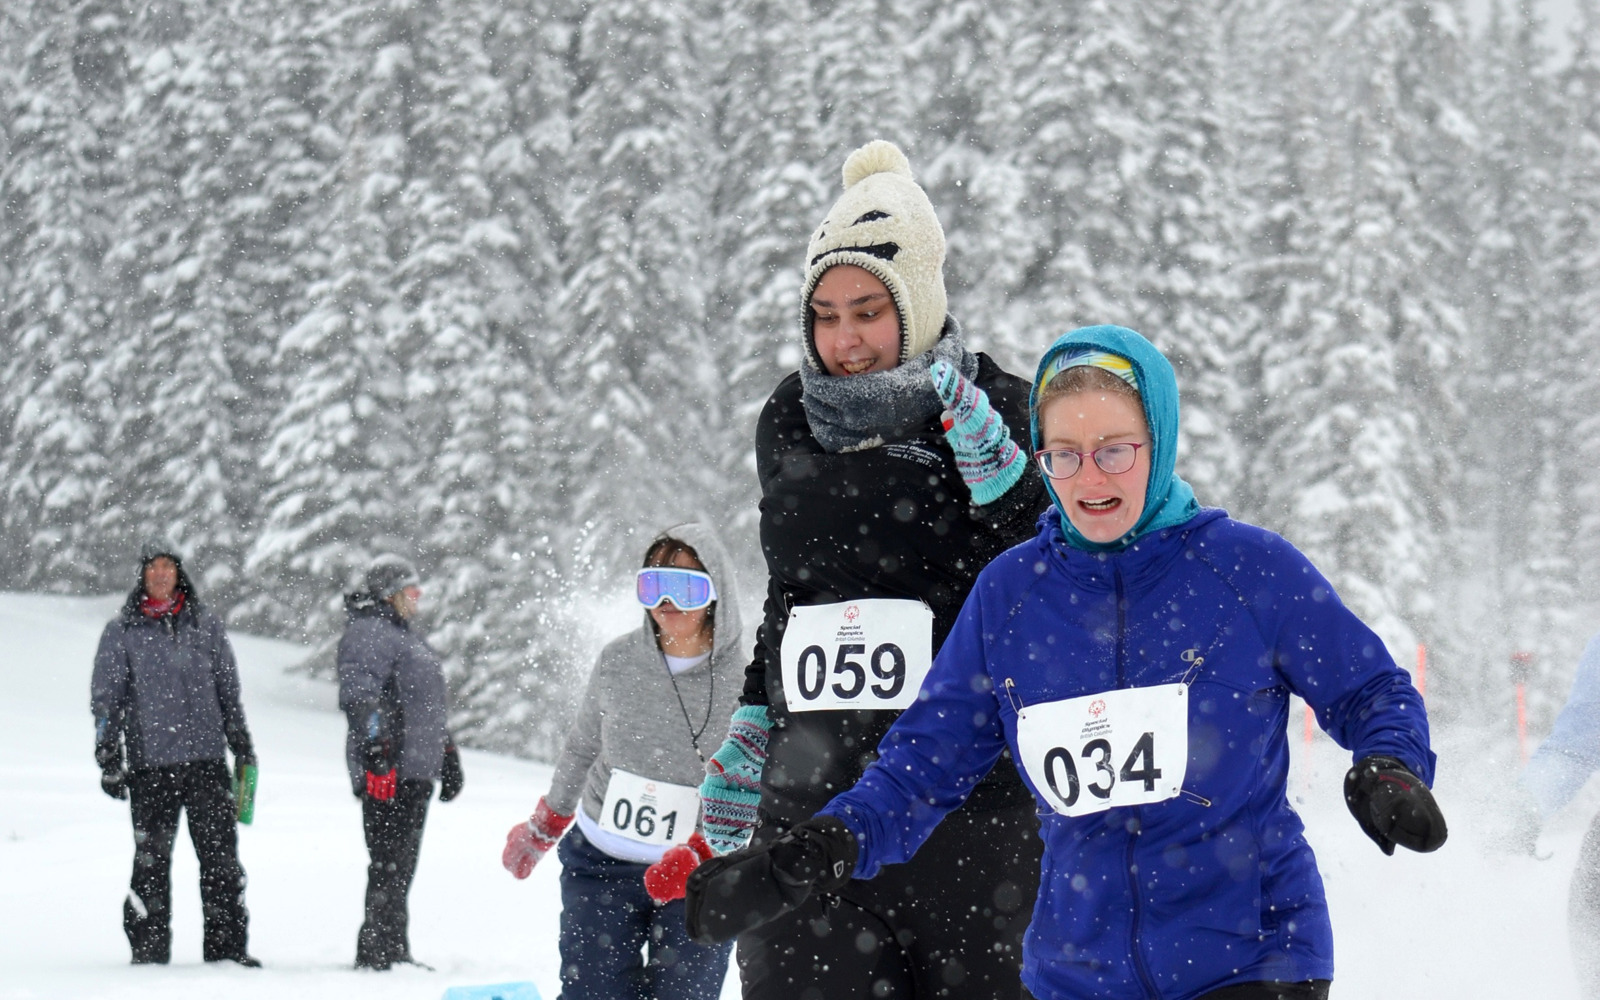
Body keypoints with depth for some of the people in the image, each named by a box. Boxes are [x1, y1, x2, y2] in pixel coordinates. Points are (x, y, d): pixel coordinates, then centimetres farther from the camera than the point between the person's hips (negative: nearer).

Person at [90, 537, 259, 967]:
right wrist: (108, 758, 0)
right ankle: (149, 949, 8)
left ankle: (227, 947, 2)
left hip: (207, 758, 1)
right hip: (149, 762, -1)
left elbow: (228, 688, 17)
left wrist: (242, 744, 15)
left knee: (220, 854, -2)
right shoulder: (122, 632, 6)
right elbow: (105, 698, 7)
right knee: (152, 859, 1)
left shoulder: (205, 624, 11)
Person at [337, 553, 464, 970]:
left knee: (401, 866, 13)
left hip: (416, 771, 10)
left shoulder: (406, 634, 24)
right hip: (387, 769, -10)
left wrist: (447, 755, 34)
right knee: (389, 863, -11)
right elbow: (357, 694, -22)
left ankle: (393, 953, 19)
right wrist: (374, 742, -33)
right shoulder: (368, 633, -9)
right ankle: (377, 952, -9)